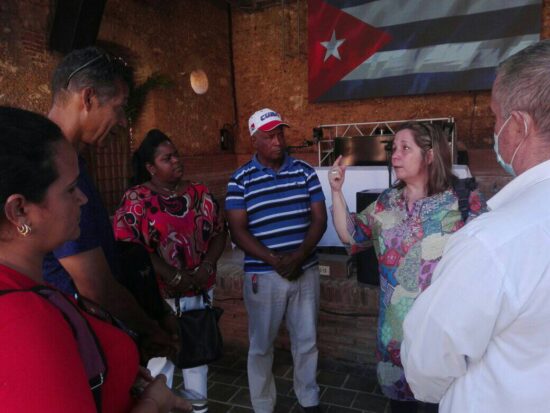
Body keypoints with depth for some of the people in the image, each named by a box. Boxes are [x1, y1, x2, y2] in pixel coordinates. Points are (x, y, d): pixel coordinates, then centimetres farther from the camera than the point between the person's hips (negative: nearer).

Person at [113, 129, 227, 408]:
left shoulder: (199, 193, 5)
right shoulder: (136, 199, -8)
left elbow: (219, 231, 7)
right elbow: (130, 247, -16)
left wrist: (207, 266, -10)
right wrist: (175, 276, -19)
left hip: (201, 289, 5)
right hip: (160, 294, -4)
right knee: (160, 358, 9)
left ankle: (199, 406, 40)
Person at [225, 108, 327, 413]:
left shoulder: (305, 171, 2)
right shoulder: (240, 180, -5)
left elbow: (319, 219, 0)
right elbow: (238, 231, -8)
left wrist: (299, 256, -14)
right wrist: (274, 259, -19)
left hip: (306, 270, 3)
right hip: (263, 276, -2)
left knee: (306, 341, 16)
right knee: (261, 345, 12)